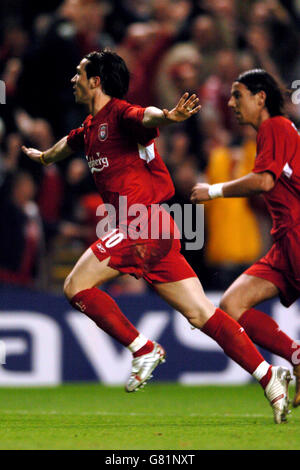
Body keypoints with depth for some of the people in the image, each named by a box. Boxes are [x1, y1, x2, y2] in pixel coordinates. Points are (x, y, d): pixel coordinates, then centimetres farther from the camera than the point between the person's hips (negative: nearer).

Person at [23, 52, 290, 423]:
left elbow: (146, 117, -33)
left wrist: (165, 115, -57)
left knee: (76, 286, -10)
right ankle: (269, 379, -4)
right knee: (201, 313, 1)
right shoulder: (90, 127, 20)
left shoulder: (120, 114, -9)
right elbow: (69, 143, 44)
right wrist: (44, 156, 65)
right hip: (138, 229, 9)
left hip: (142, 225, -9)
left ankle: (144, 350, -6)